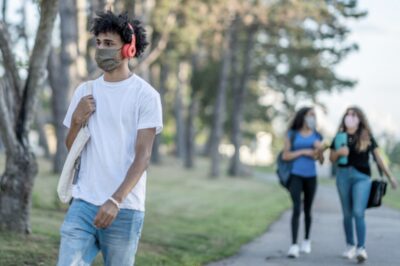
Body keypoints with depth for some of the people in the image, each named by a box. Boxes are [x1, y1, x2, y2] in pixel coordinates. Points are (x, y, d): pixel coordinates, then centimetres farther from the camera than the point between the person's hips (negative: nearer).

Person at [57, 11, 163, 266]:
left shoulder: (145, 95, -4)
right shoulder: (85, 91, 12)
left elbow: (143, 156, -11)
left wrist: (115, 201, -22)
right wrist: (77, 121, -3)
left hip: (125, 209, -4)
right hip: (83, 202, 4)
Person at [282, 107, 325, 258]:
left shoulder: (317, 136, 5)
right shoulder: (292, 134, 0)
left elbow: (321, 161, 6)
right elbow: (285, 156, -5)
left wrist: (320, 150, -14)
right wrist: (303, 151, -14)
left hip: (311, 176, 3)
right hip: (295, 176, -3)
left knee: (307, 210, 12)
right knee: (297, 209, -16)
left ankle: (307, 241, 31)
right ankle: (294, 245, -20)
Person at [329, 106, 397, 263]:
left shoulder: (367, 137, 3)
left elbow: (378, 157, 7)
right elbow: (332, 159, 11)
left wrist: (390, 176, 7)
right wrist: (338, 152, -11)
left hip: (362, 176, -3)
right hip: (343, 175, 3)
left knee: (358, 213, -14)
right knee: (347, 214, 8)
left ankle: (361, 248, -16)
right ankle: (350, 246, 20)